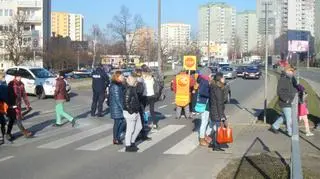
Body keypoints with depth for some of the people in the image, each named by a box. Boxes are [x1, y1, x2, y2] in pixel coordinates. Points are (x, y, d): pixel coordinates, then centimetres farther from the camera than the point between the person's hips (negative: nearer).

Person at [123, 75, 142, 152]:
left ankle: (132, 142, 30)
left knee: (139, 127, 18)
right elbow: (126, 102, -24)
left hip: (135, 112, 10)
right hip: (130, 113, -10)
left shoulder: (133, 89, 11)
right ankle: (128, 146, 12)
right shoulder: (129, 90, -20)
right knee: (130, 130, 0)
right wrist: (131, 112, -21)